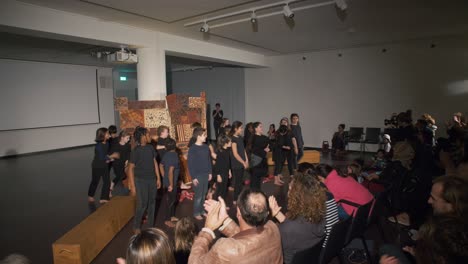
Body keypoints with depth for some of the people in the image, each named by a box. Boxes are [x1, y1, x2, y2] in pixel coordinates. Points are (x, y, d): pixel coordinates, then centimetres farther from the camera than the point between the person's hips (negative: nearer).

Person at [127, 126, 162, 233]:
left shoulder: (150, 148, 2)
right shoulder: (136, 151, -14)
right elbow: (131, 169, -11)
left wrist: (158, 178, 8)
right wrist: (132, 186, -13)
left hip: (152, 180, 5)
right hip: (141, 181, -5)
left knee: (152, 203, 12)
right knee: (142, 204, 1)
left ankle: (151, 225, 27)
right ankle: (137, 227, 20)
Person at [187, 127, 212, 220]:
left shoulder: (206, 147, 5)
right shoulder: (192, 149, -14)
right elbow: (190, 164, -14)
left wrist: (210, 172, 11)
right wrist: (193, 177, -14)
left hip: (206, 174, 6)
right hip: (198, 175, -6)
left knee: (204, 194, 14)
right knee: (198, 195, 3)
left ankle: (202, 210, 30)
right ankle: (196, 213, 19)